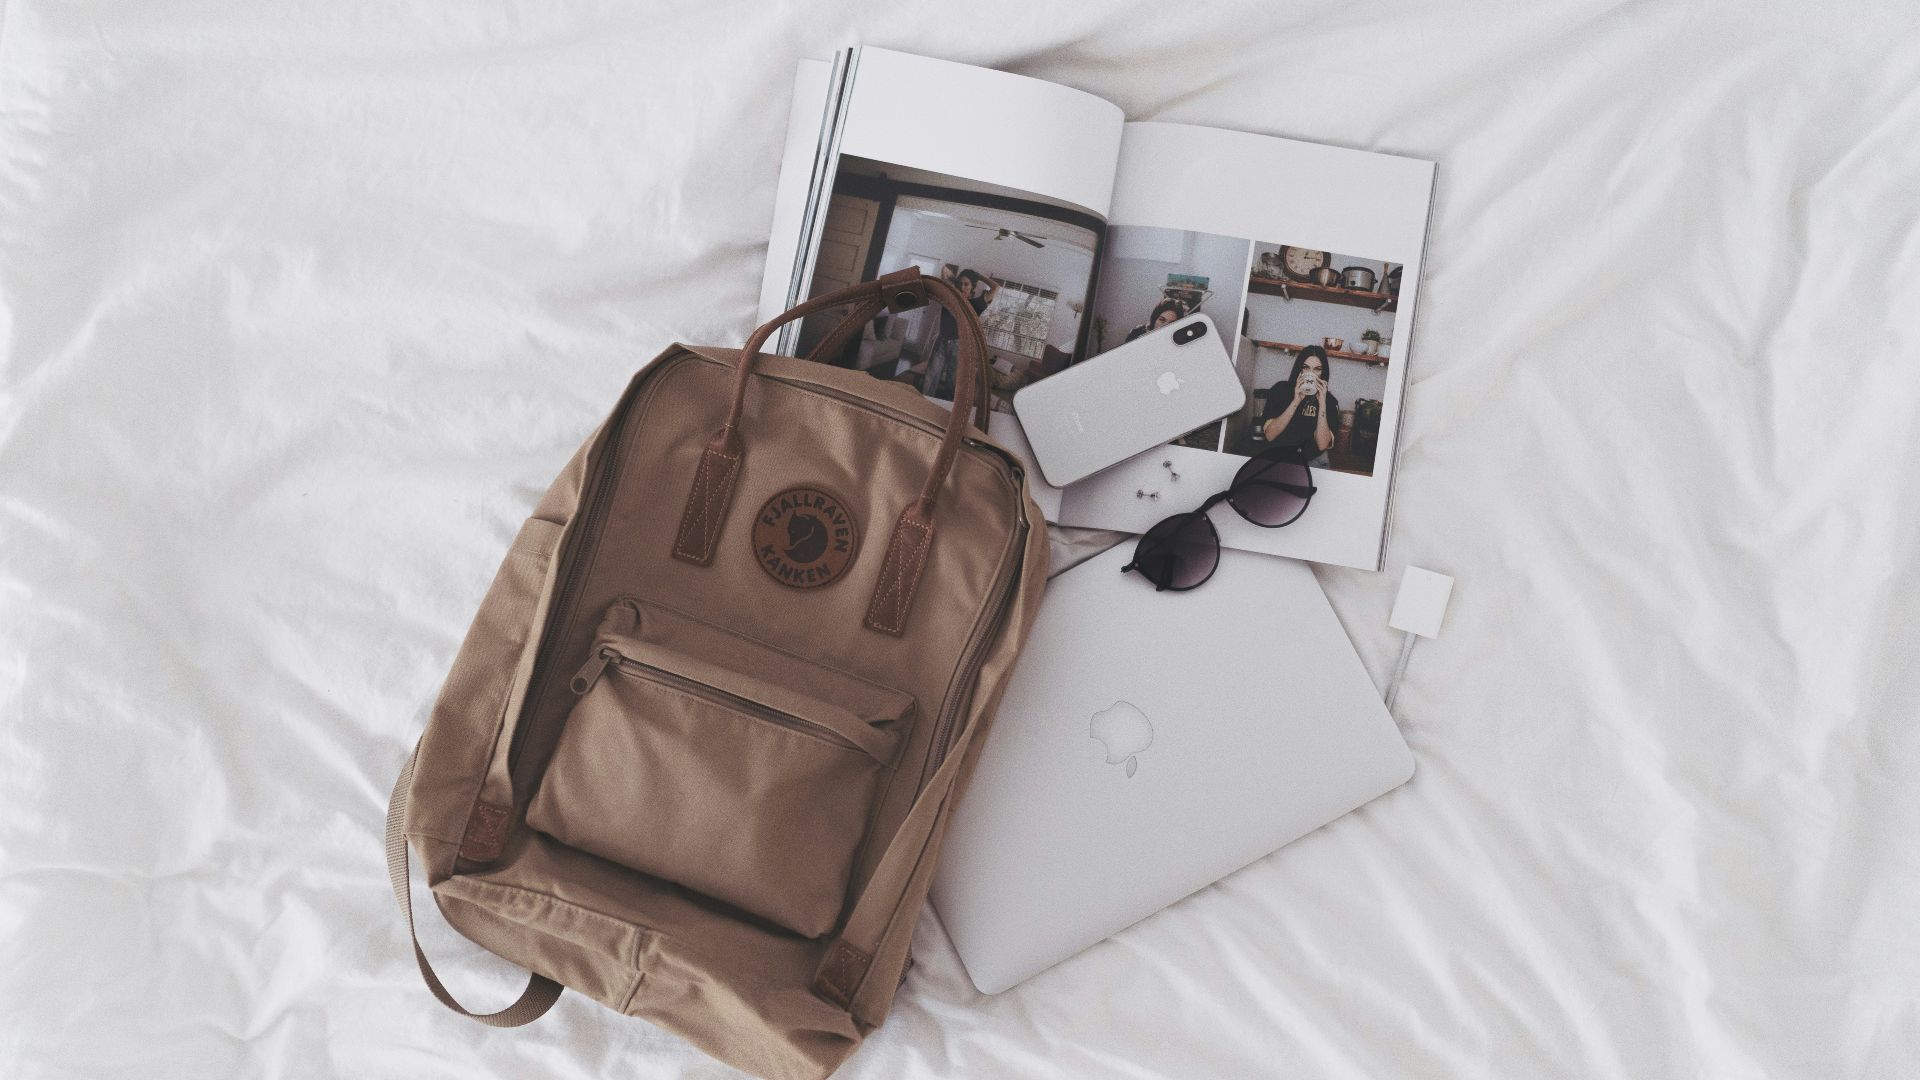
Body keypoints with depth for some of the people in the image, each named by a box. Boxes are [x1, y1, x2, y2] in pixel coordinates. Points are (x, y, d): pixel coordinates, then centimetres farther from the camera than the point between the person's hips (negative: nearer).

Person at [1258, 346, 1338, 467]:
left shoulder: (1330, 401, -4)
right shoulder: (1281, 389, -5)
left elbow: (1322, 445, -16)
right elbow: (1269, 435, -15)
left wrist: (1322, 403, -21)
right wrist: (1296, 401, -22)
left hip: (1312, 460, 1)